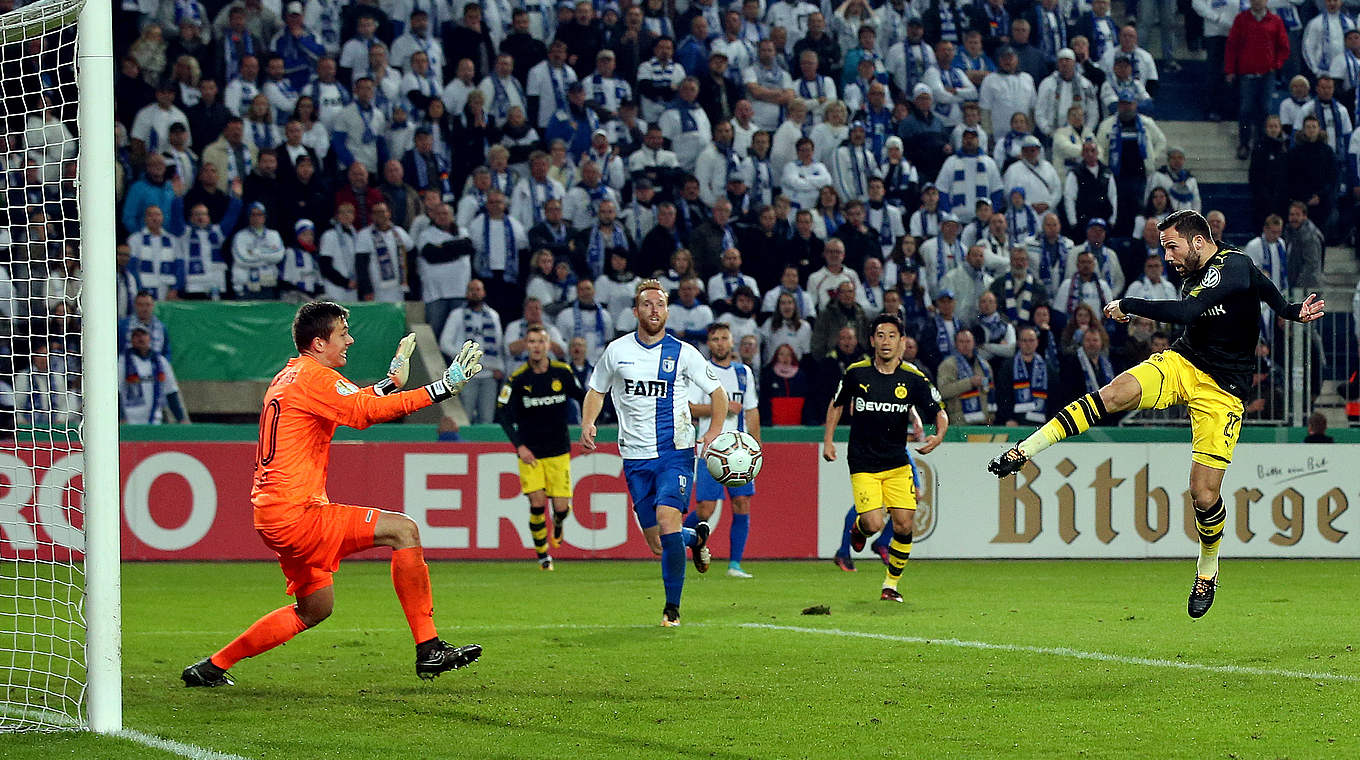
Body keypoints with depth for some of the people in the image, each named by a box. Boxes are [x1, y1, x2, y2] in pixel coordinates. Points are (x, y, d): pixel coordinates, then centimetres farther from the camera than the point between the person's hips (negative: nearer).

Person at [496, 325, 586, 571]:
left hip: (559, 451, 1)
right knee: (537, 503, -13)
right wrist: (519, 446, -17)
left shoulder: (563, 373, -2)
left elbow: (581, 396, 14)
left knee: (561, 507, -5)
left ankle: (558, 525, 33)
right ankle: (542, 555, 6)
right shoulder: (517, 378, -8)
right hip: (530, 453, -1)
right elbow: (503, 413, -8)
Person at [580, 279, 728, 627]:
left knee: (667, 515, -24)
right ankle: (696, 537, 38)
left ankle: (672, 607, -13)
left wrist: (715, 430, -7)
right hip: (636, 455, 2)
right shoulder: (617, 350, 5)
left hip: (676, 451, -2)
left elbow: (717, 392, 9)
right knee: (658, 545, 0)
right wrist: (588, 423, -1)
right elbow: (596, 391, 18)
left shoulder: (682, 352, 0)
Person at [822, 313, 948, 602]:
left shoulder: (913, 379, -6)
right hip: (862, 464, -1)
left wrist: (939, 436, -20)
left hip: (897, 464, 1)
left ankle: (891, 585, 12)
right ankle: (859, 527, 25)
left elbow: (939, 413, 1)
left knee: (904, 526, -8)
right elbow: (837, 405, 13)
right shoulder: (856, 373, -4)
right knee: (874, 524, -14)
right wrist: (828, 440, 6)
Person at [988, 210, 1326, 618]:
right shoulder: (1193, 274, 7)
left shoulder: (1235, 265, -17)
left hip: (1223, 391, -6)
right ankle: (1022, 452, -31)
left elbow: (1184, 312, -30)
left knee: (1204, 492, -8)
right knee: (1117, 392, -25)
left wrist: (1127, 305, -19)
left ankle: (1207, 570, 21)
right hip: (1182, 363, 6)